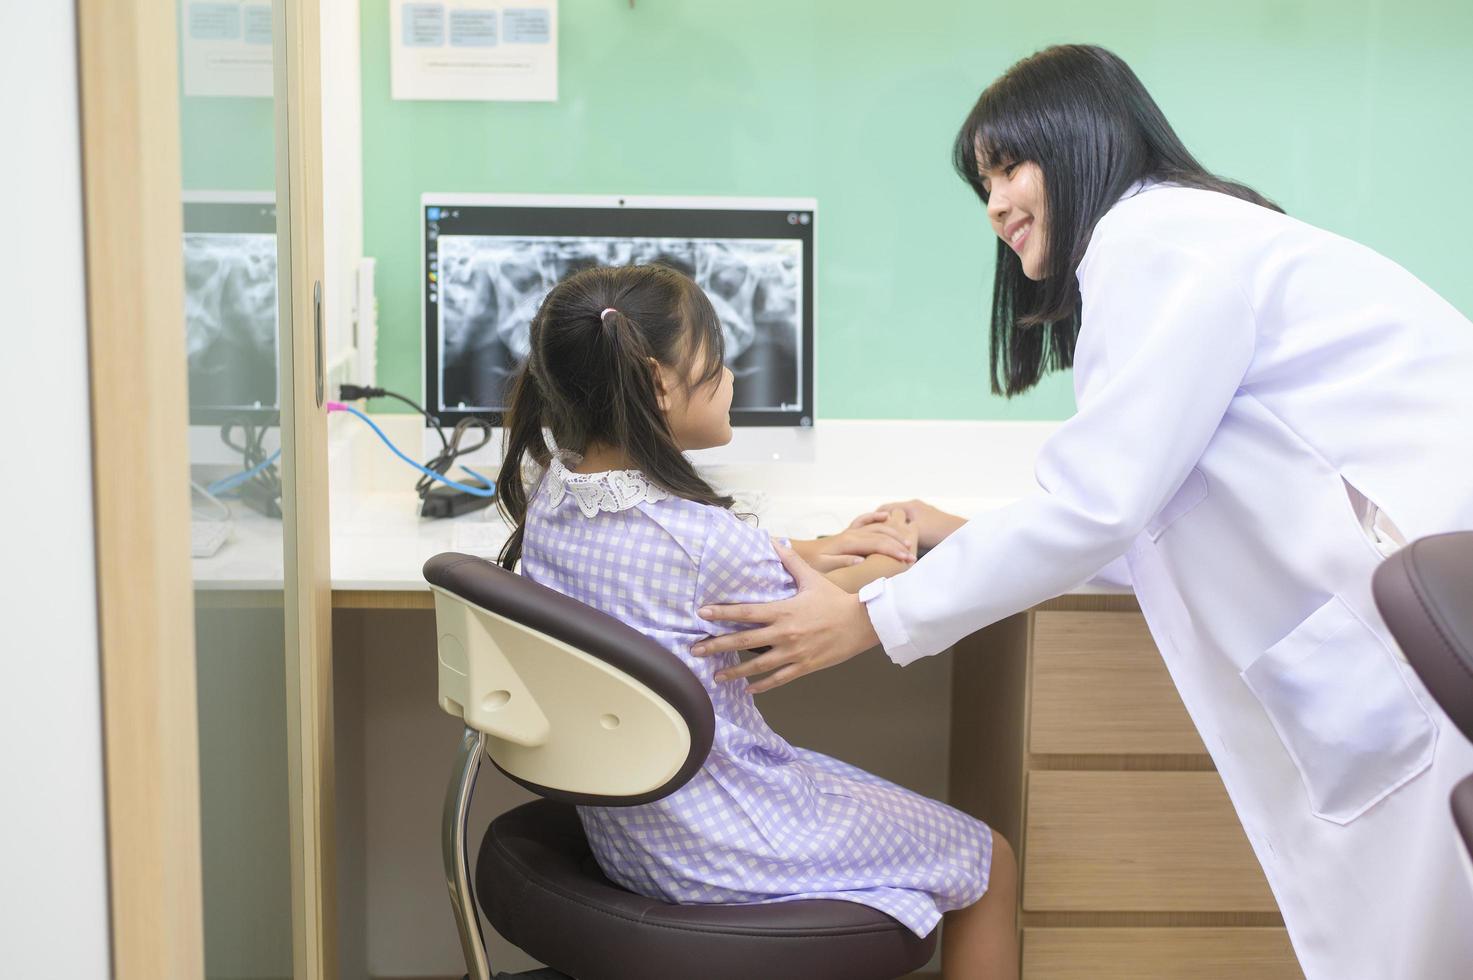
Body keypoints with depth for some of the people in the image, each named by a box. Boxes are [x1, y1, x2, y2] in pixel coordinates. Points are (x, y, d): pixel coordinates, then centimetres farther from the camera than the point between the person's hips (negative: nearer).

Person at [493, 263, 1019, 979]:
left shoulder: (546, 500, -6)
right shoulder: (701, 537, -29)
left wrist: (810, 552, 5)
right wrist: (882, 561, 11)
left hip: (619, 830, 8)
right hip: (724, 857, -8)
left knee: (861, 788, 32)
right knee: (991, 864, 11)